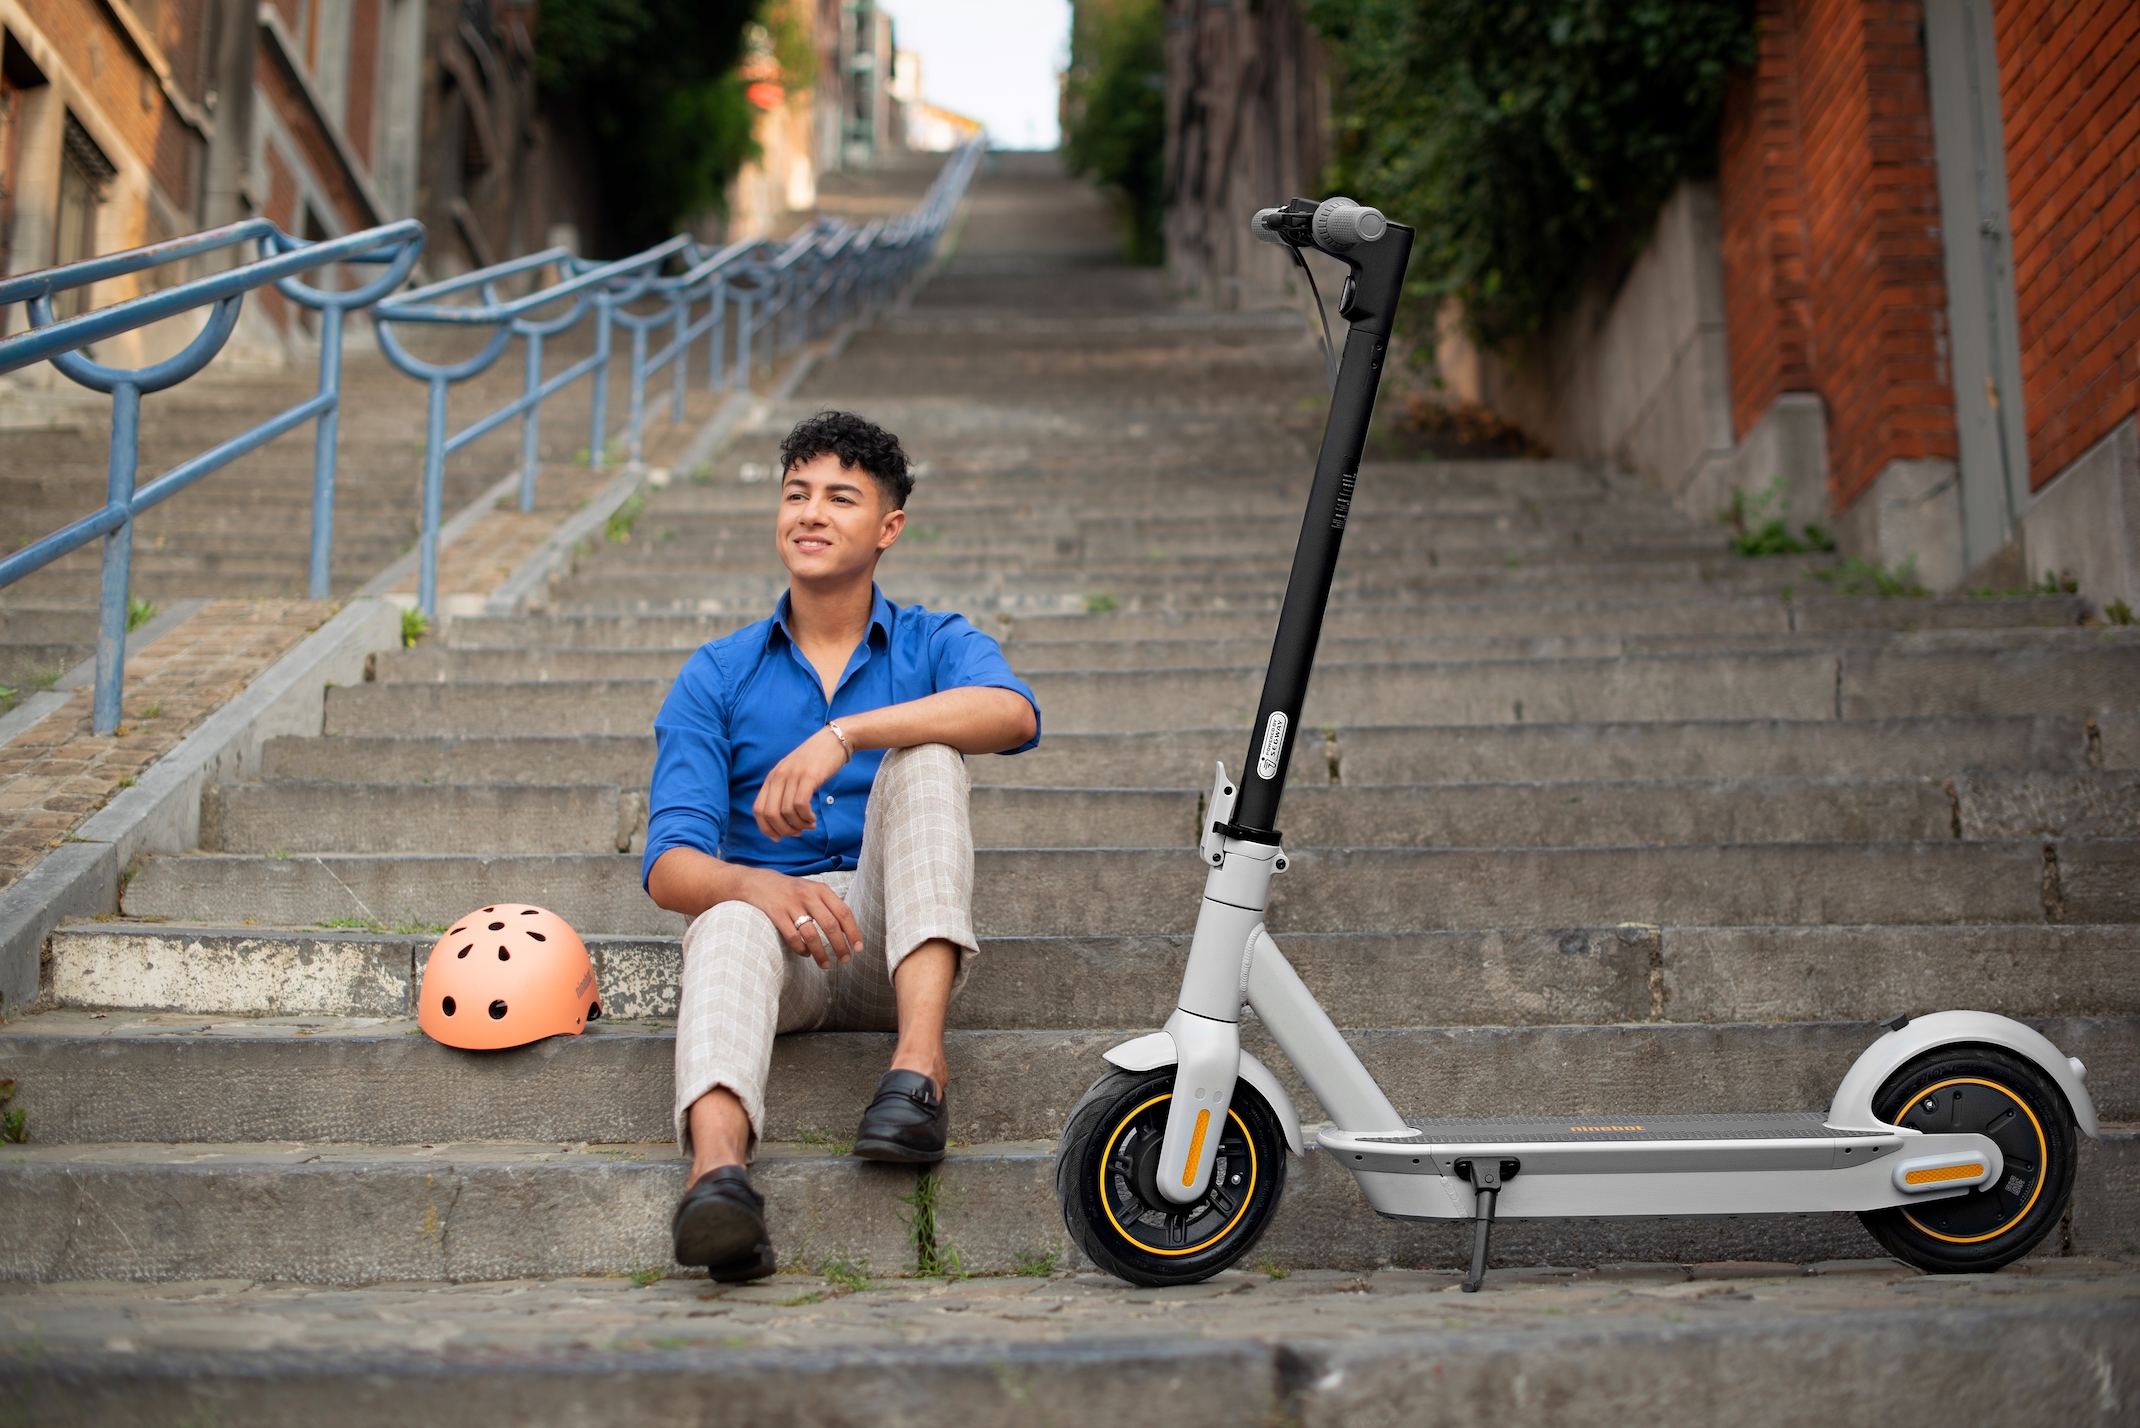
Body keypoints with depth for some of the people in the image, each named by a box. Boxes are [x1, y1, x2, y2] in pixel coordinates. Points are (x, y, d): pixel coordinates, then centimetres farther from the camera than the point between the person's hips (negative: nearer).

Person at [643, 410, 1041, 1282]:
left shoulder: (935, 647, 8)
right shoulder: (716, 677, 10)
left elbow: (1013, 716, -19)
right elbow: (670, 866, -3)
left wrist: (842, 733, -31)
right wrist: (762, 885, -27)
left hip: (897, 951, 0)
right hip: (774, 935, 0)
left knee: (923, 756, -23)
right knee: (731, 922, -34)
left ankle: (919, 1063, -38)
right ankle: (718, 1172, -61)